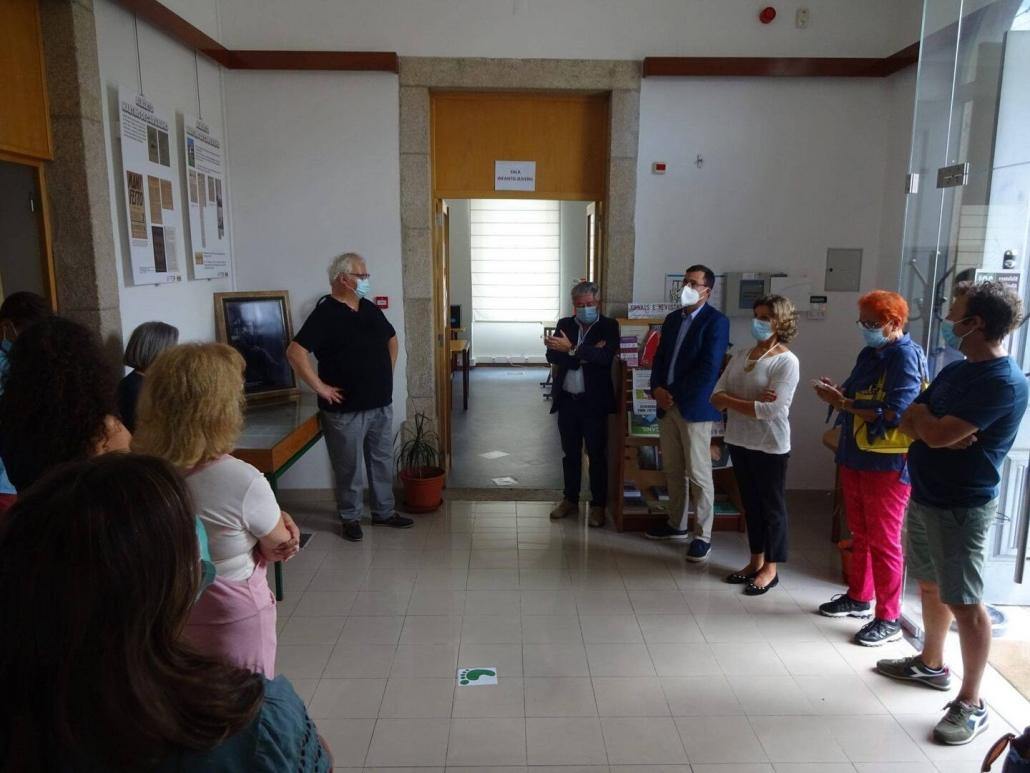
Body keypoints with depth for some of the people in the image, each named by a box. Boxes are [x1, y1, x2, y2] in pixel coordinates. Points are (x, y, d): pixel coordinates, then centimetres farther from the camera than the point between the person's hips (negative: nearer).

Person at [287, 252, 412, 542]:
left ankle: (384, 511, 31)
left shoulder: (370, 309, 8)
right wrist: (321, 388, -20)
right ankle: (350, 518, 24)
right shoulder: (325, 314, -15)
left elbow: (392, 338, 26)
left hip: (381, 405, 7)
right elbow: (295, 353, -24)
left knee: (383, 462, 16)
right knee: (349, 467, 7)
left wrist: (387, 372, 16)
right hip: (346, 410, -7)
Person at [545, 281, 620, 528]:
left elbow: (606, 356, -21)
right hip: (567, 400, 4)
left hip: (594, 401, -3)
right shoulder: (564, 324, 6)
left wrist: (572, 349, -28)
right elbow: (552, 355, -8)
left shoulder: (609, 326, -3)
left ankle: (598, 505, 15)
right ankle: (570, 499, 27)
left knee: (596, 454, 4)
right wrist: (586, 354, -18)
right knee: (570, 453, 13)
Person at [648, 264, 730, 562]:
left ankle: (703, 536, 8)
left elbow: (709, 368, -16)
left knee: (698, 474, -1)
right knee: (673, 470, 15)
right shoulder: (673, 319, 14)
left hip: (695, 407, -7)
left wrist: (677, 395, -13)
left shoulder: (716, 321, -9)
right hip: (667, 405, 7)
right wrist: (657, 389, -3)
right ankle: (677, 524, 29)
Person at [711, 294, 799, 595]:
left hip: (770, 445, -6)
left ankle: (770, 568, 21)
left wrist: (731, 401, -12)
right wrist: (751, 401, -16)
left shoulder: (787, 361, -13)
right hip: (739, 441, 6)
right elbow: (716, 396, 0)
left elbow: (771, 409, -22)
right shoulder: (741, 357, 6)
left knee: (772, 506, 8)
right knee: (751, 503, 16)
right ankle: (756, 561, 30)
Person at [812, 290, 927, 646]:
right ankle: (858, 598, 34)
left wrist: (844, 404, -21)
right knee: (860, 534, 19)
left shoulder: (906, 357, -16)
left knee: (884, 541, 1)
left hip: (887, 464, -8)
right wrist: (837, 392, -5)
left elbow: (893, 415, -24)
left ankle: (888, 619, 12)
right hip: (855, 456, 8)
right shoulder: (868, 354, 10)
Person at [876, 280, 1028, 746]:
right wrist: (934, 427, -14)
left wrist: (923, 417, -5)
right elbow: (908, 423, 7)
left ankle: (971, 705, 13)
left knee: (964, 604, 0)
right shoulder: (956, 370, 9)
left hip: (961, 507, -9)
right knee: (929, 585, 21)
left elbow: (937, 434, -26)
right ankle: (931, 664, 39)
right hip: (924, 496, 9)